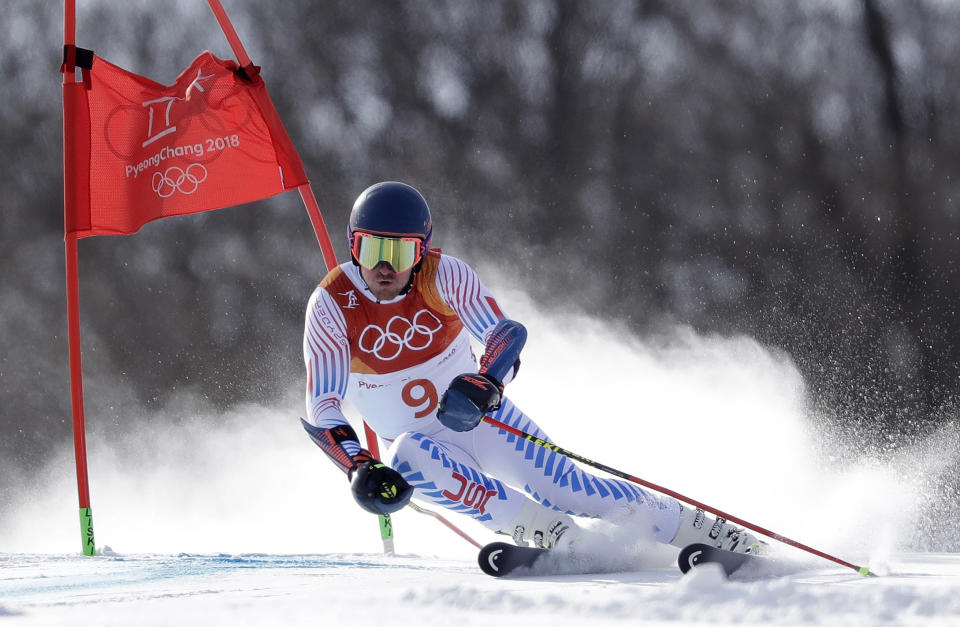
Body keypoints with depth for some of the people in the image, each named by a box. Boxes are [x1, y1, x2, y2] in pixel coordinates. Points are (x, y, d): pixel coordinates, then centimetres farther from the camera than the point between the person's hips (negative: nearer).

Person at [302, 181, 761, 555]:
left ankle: (716, 535, -6)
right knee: (408, 457, -35)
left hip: (484, 419, 0)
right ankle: (547, 533, -39)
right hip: (420, 441, 0)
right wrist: (358, 468, -35)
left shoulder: (443, 276, -16)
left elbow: (505, 332, -26)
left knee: (568, 487, -15)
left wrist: (485, 382, -47)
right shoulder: (332, 306, -17)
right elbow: (322, 406, -19)